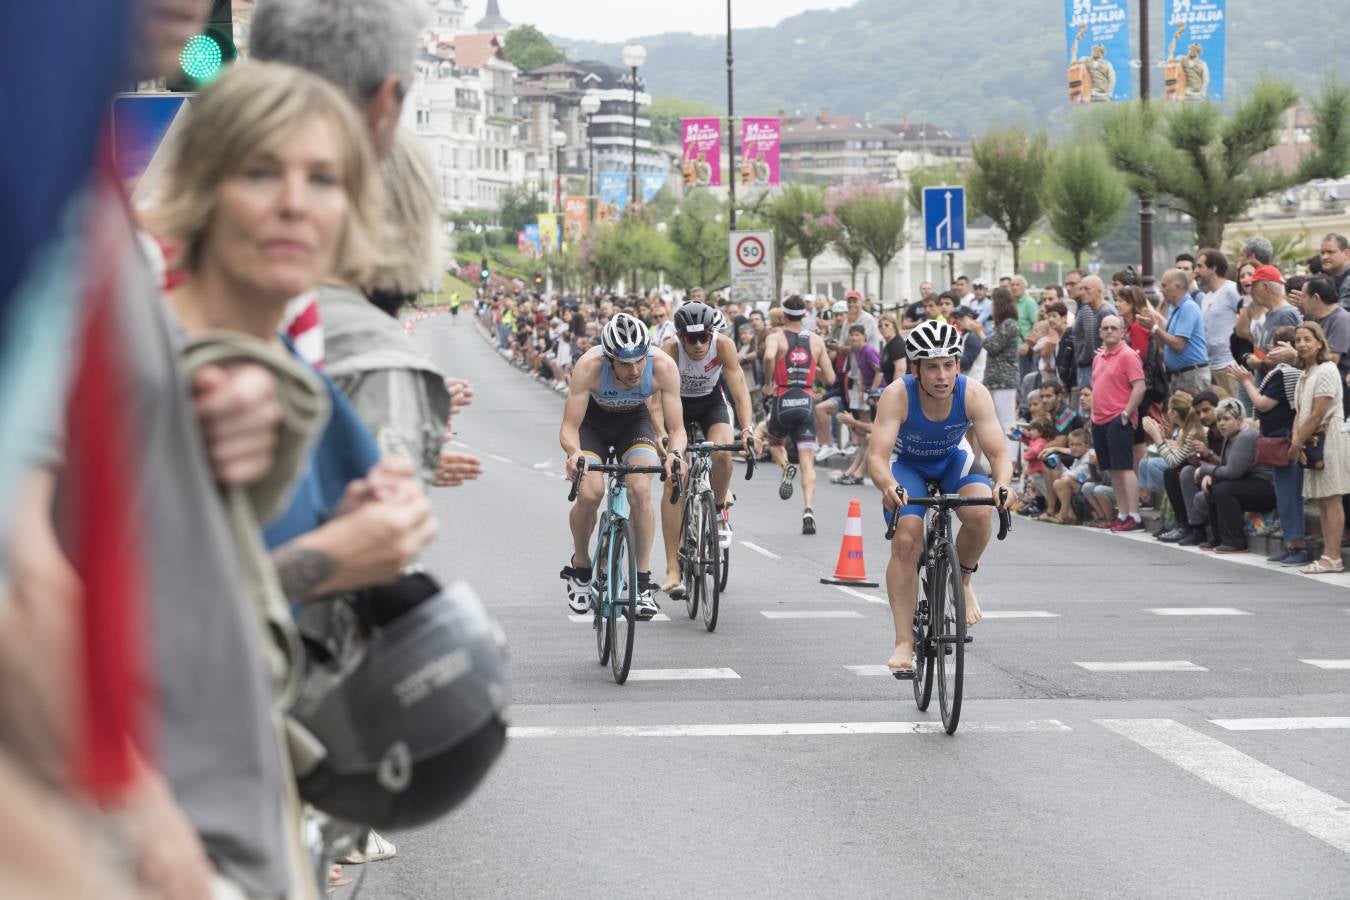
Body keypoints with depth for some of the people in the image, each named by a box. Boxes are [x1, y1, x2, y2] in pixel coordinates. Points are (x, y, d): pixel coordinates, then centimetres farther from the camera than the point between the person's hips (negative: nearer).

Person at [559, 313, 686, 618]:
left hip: (634, 420, 1)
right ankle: (579, 566, 7)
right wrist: (574, 454, -55)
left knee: (641, 490, -22)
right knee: (589, 494, -21)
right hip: (593, 420, -1)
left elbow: (677, 428, -28)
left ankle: (643, 584, -12)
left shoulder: (664, 367, -33)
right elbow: (569, 427, -33)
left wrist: (674, 453, -49)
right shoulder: (589, 366, -37)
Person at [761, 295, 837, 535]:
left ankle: (786, 467, -4)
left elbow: (769, 356, -25)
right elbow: (830, 378, 9)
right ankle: (808, 510, -19)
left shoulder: (776, 338, -1)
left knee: (775, 443, 28)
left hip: (783, 400, -1)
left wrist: (768, 378, -7)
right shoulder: (816, 341, 7)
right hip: (806, 402, 1)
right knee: (808, 463, 0)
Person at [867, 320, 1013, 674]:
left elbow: (998, 452, -31)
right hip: (907, 463, -1)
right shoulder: (898, 395, -32)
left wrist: (1002, 484, -53)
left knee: (981, 513, -29)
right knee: (906, 541, -21)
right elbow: (877, 456, -38)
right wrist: (888, 486, -60)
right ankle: (904, 643, -13)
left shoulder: (974, 394, -29)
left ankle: (962, 580, 1)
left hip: (954, 460, 1)